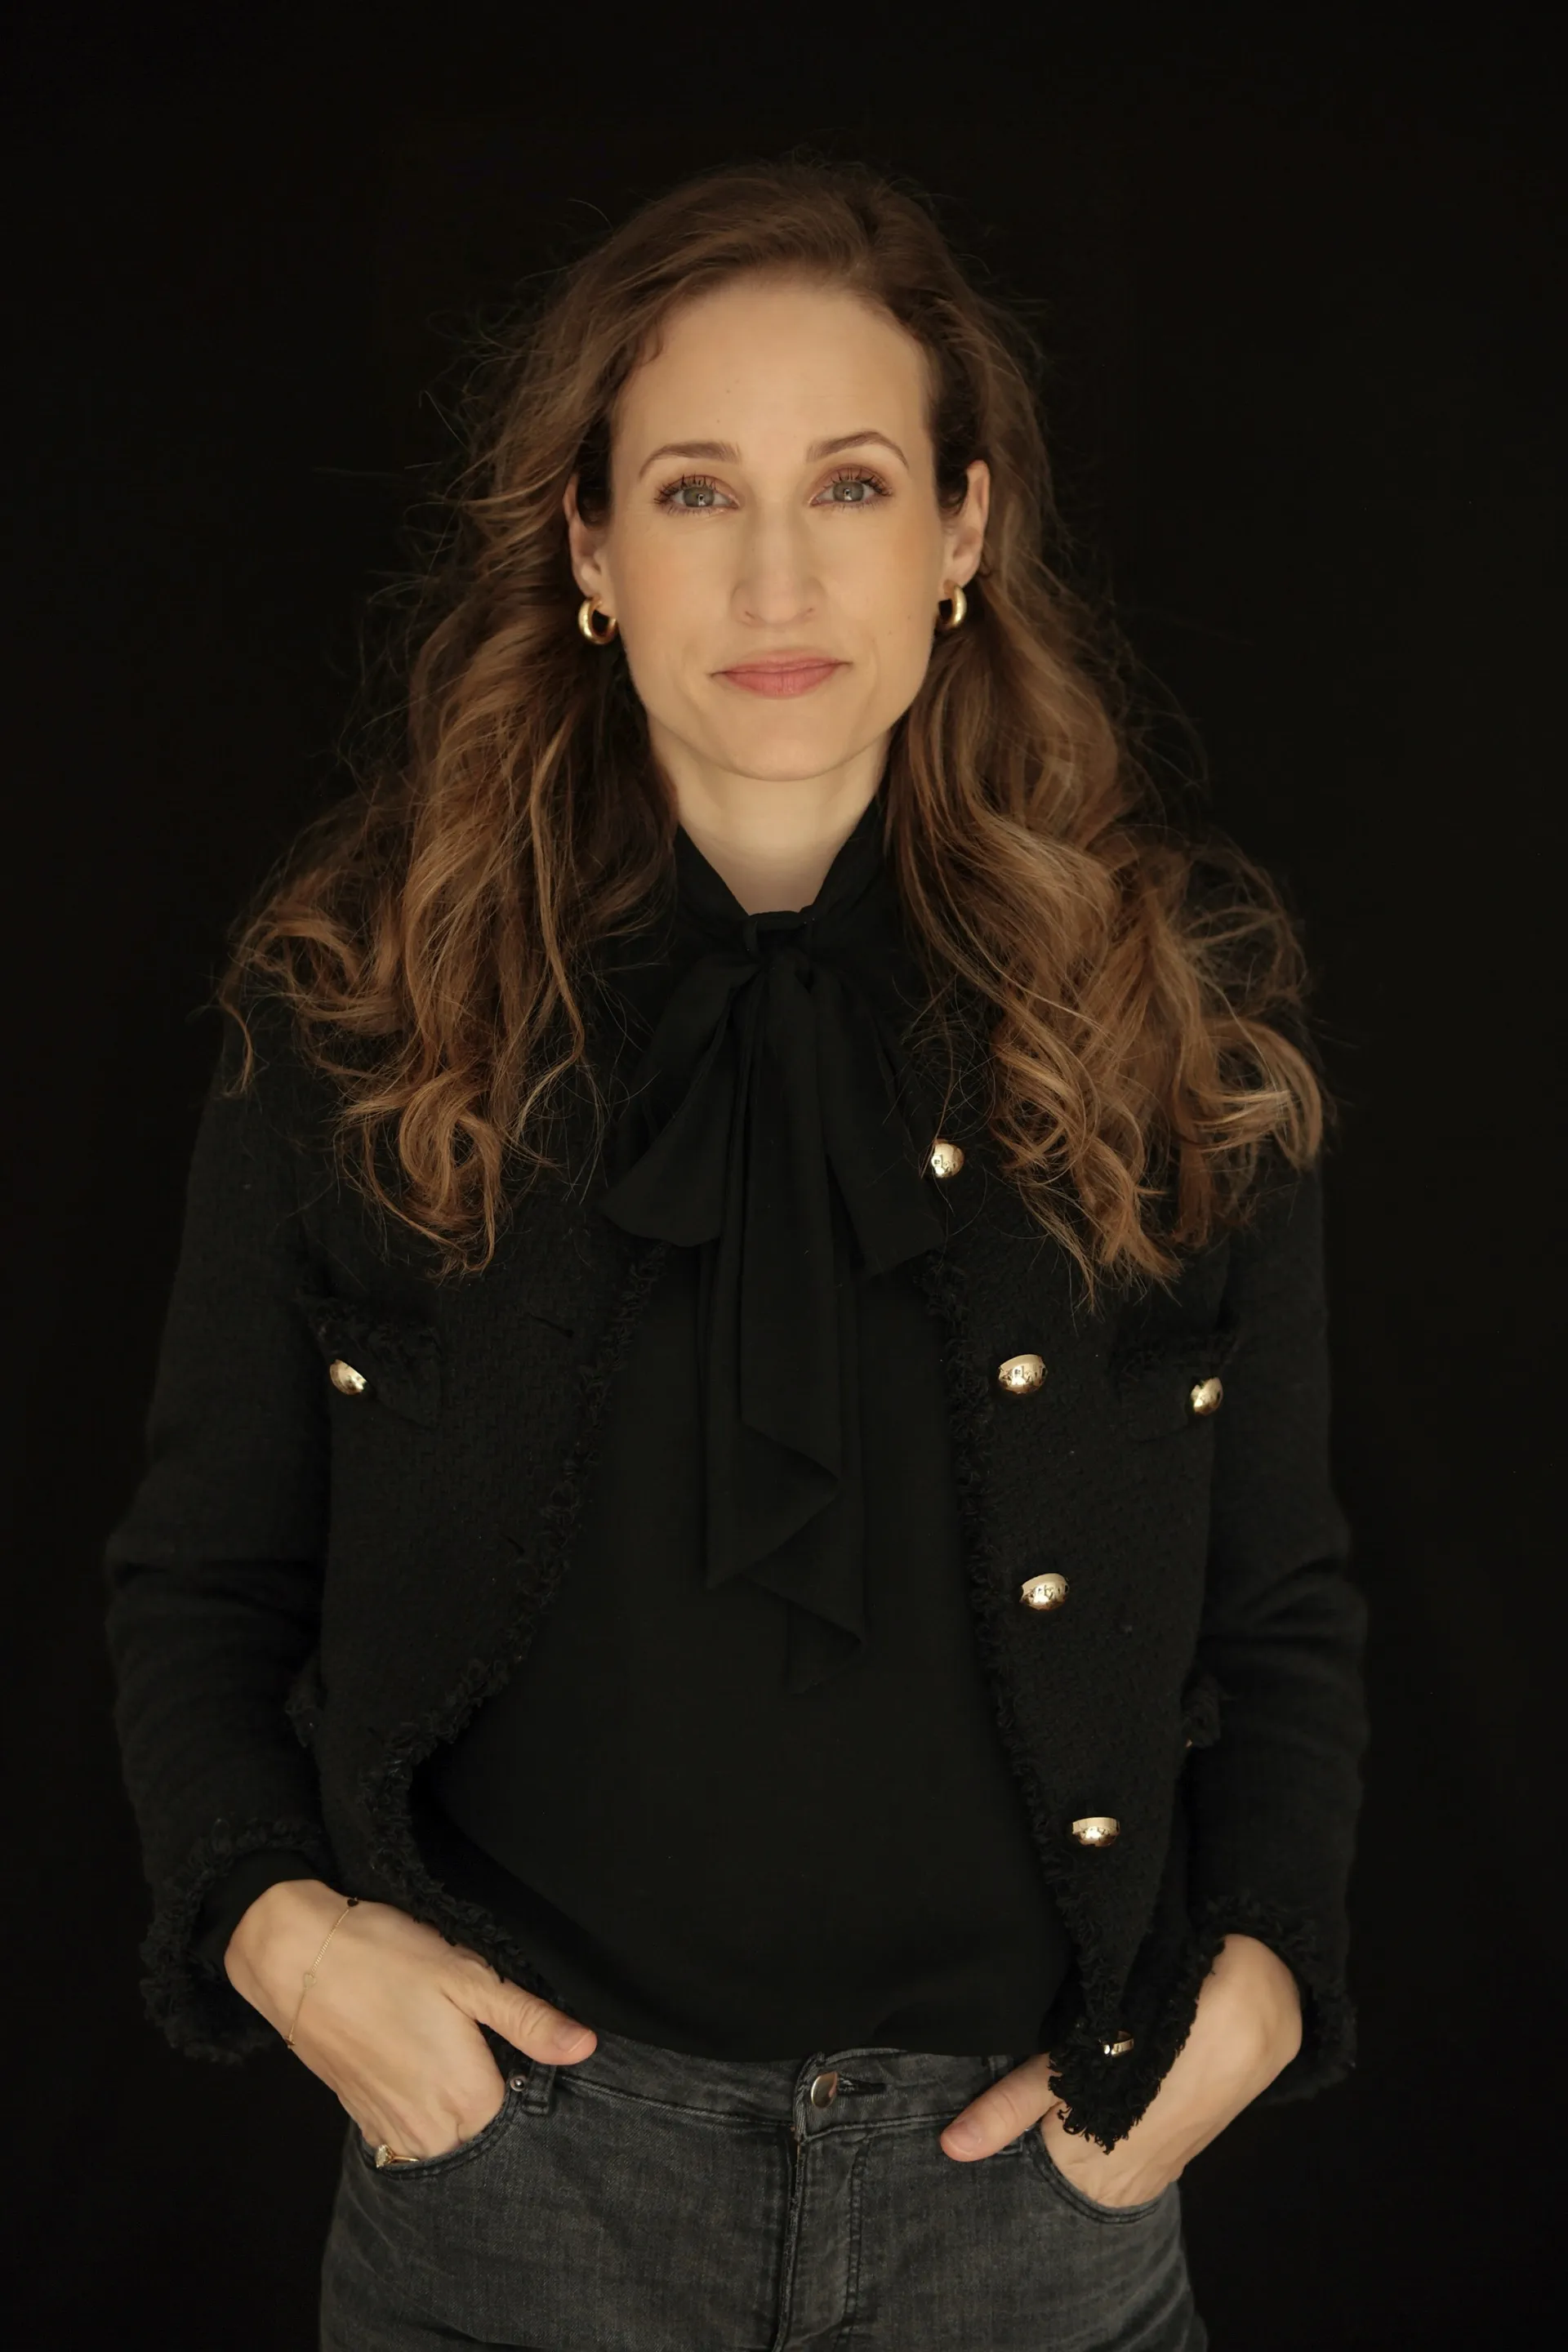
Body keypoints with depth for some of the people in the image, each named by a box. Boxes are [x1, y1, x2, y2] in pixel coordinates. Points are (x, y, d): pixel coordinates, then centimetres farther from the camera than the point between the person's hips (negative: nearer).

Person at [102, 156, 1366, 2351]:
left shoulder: (1183, 1006, -3)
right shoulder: (365, 1007, -5)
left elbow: (1281, 1607, 5)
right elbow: (202, 1576, 3)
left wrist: (1258, 1968, -9)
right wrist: (274, 1912, -12)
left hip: (1026, 2174, 1)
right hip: (515, 2144, 0)